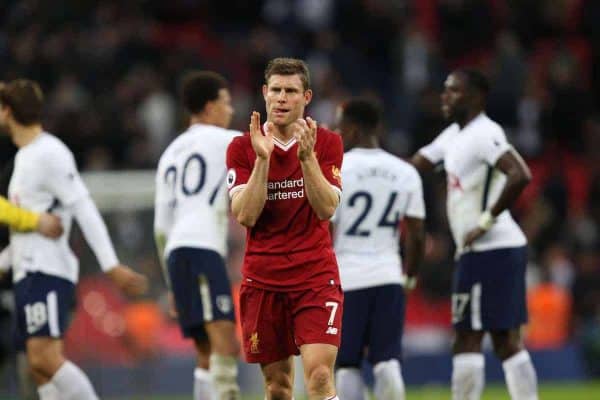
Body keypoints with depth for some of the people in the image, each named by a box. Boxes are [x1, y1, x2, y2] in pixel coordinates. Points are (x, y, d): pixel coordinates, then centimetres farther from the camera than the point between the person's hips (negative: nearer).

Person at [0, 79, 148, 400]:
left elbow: (84, 210, -16)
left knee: (45, 357, -20)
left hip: (46, 272, -10)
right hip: (28, 274, 10)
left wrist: (111, 265, -22)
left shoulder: (49, 153, -10)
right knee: (40, 367, 3)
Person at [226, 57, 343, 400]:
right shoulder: (242, 148, 1)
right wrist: (262, 158, -18)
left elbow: (327, 208, -10)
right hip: (263, 279, 1)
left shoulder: (327, 143, 1)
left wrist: (307, 157, -21)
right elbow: (245, 216, -9)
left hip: (316, 277, -1)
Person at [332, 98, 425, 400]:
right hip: (388, 277, 3)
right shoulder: (405, 173, 6)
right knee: (387, 363, 4)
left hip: (346, 279, -3)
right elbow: (416, 236, 7)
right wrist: (410, 274, 21)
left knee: (347, 365, 3)